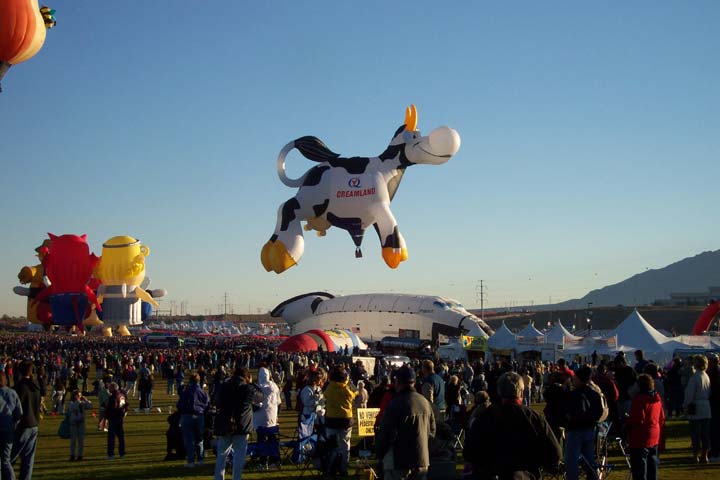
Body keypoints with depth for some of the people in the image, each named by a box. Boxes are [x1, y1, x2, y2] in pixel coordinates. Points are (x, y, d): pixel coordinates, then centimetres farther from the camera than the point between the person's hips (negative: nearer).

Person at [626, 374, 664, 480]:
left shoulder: (640, 399, -18)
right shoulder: (657, 398, 8)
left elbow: (637, 419, -21)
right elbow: (662, 419, 13)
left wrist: (626, 423, -4)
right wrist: (659, 434, 21)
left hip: (640, 439, -8)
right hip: (654, 439, 8)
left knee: (639, 470, -4)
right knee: (652, 467, 17)